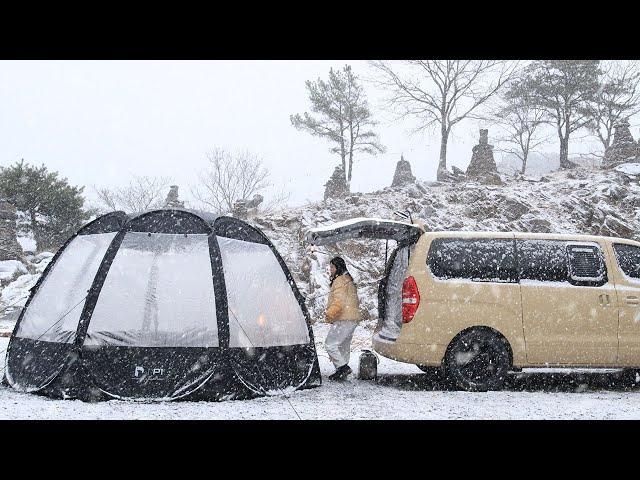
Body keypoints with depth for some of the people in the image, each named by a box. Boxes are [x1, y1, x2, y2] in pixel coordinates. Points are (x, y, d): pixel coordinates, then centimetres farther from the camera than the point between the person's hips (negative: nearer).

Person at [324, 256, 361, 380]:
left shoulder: (340, 281, -11)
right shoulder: (348, 280, 22)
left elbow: (339, 301, -24)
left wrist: (330, 313, -34)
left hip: (344, 320, -11)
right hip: (351, 319, 11)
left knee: (330, 344, -10)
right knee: (343, 346, 14)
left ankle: (343, 366, -14)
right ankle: (342, 370, 16)